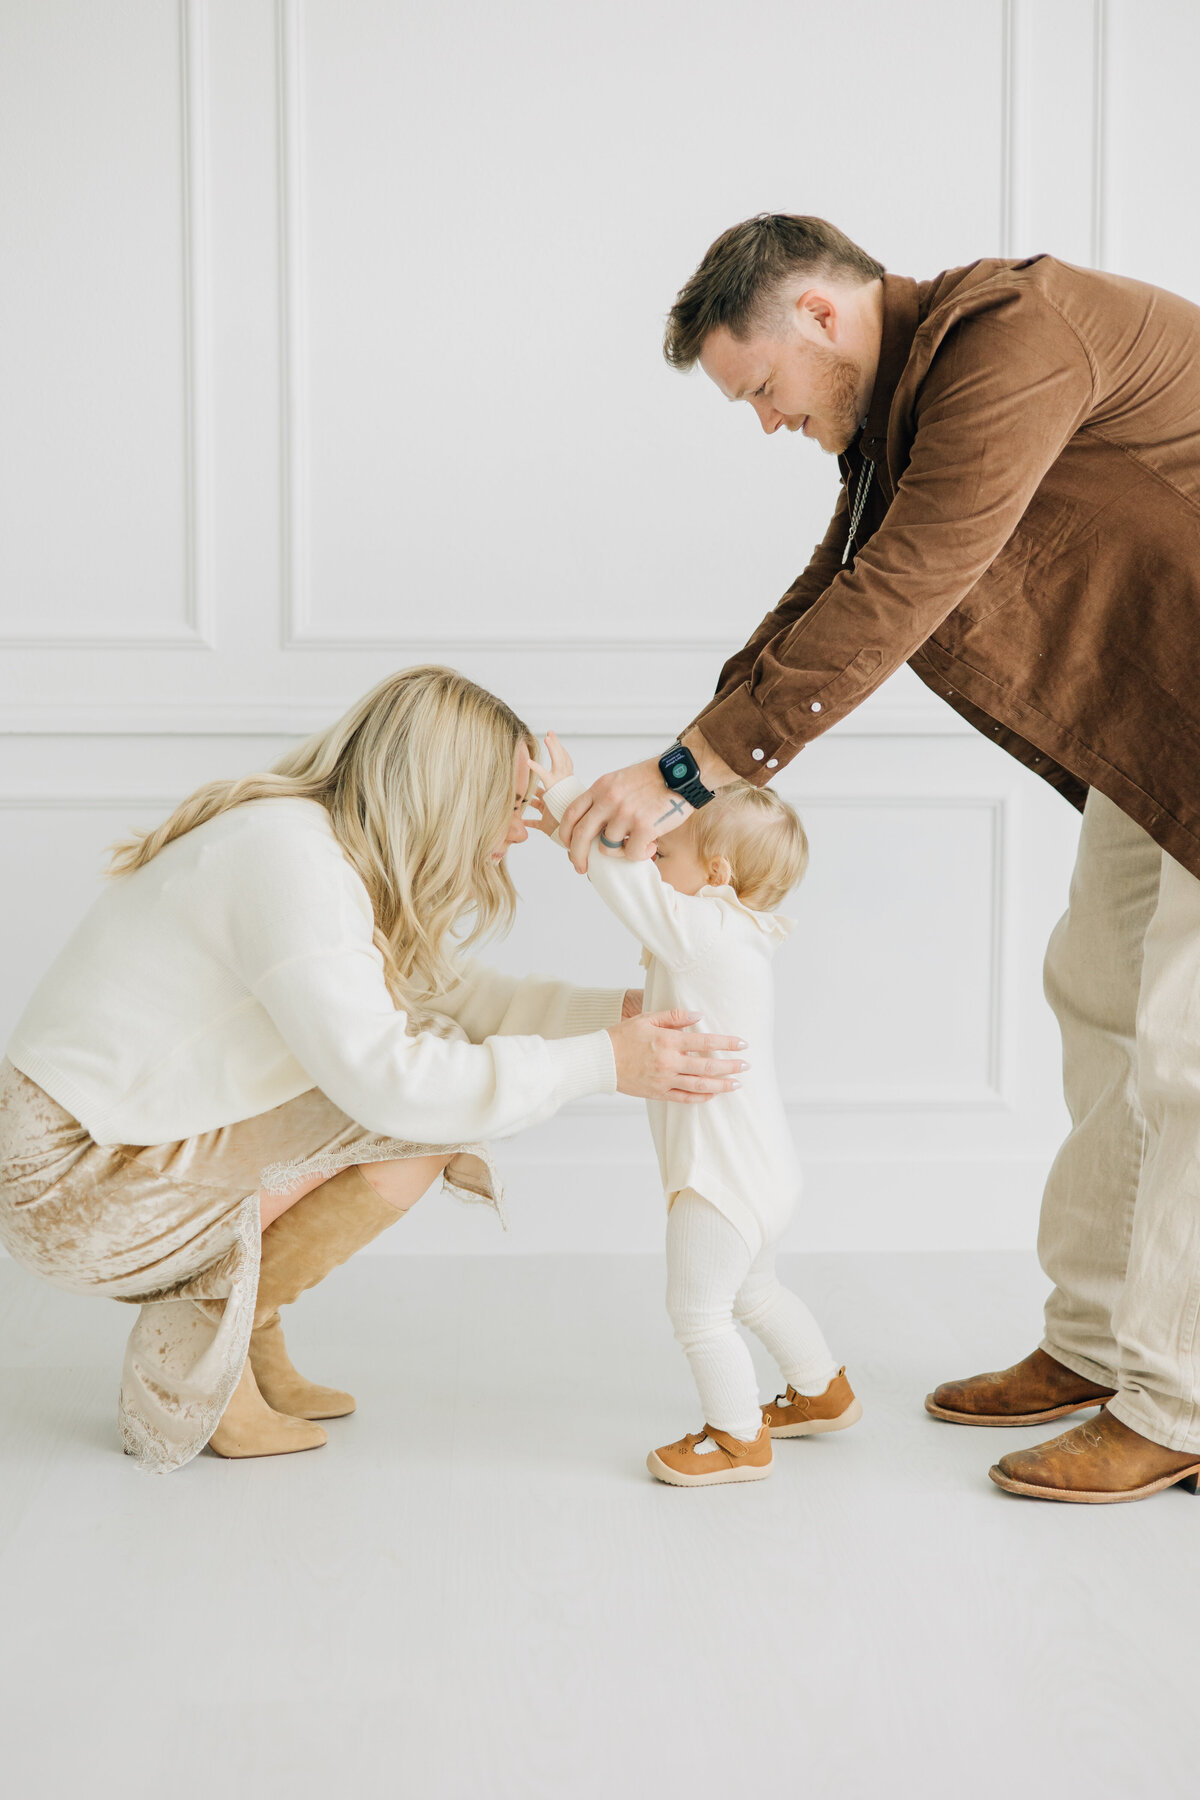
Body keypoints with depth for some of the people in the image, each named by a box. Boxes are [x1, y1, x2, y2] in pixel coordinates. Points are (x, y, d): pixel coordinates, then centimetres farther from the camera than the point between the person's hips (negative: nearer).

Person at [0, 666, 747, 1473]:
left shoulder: (334, 844, 7)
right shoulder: (293, 860, -23)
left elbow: (455, 989, 14)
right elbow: (388, 1077, -28)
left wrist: (628, 1007, 5)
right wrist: (600, 1061, -24)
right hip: (76, 1196, -10)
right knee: (430, 1110, -14)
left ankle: (256, 1349, 13)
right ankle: (206, 1350, -4)